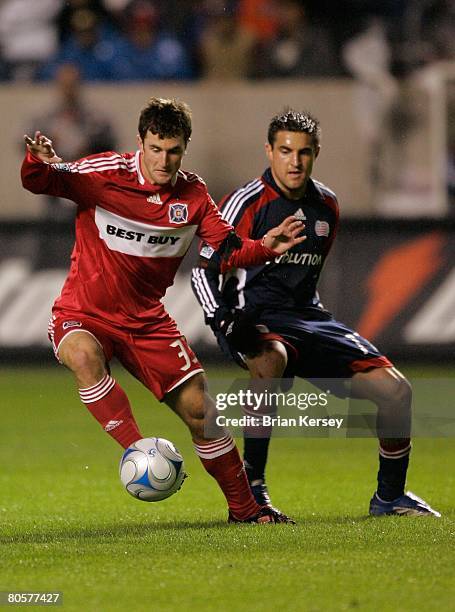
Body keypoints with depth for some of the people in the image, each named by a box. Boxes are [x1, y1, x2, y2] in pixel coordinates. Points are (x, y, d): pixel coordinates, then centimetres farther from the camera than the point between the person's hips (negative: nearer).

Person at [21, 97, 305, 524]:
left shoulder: (193, 194, -1)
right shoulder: (105, 175, -14)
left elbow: (228, 251, 4)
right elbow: (39, 182, -23)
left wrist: (265, 247, -18)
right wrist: (38, 163, -48)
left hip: (146, 320, 4)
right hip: (83, 315, -4)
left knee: (198, 408, 1)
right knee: (84, 355, -40)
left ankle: (243, 507, 17)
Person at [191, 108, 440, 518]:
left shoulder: (326, 206, 12)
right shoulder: (247, 203, -8)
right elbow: (204, 270, -7)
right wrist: (224, 322, -20)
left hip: (307, 316, 6)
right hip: (255, 318, -6)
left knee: (396, 390, -5)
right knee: (273, 359, -43)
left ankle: (389, 497, 14)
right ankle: (251, 486, -33)